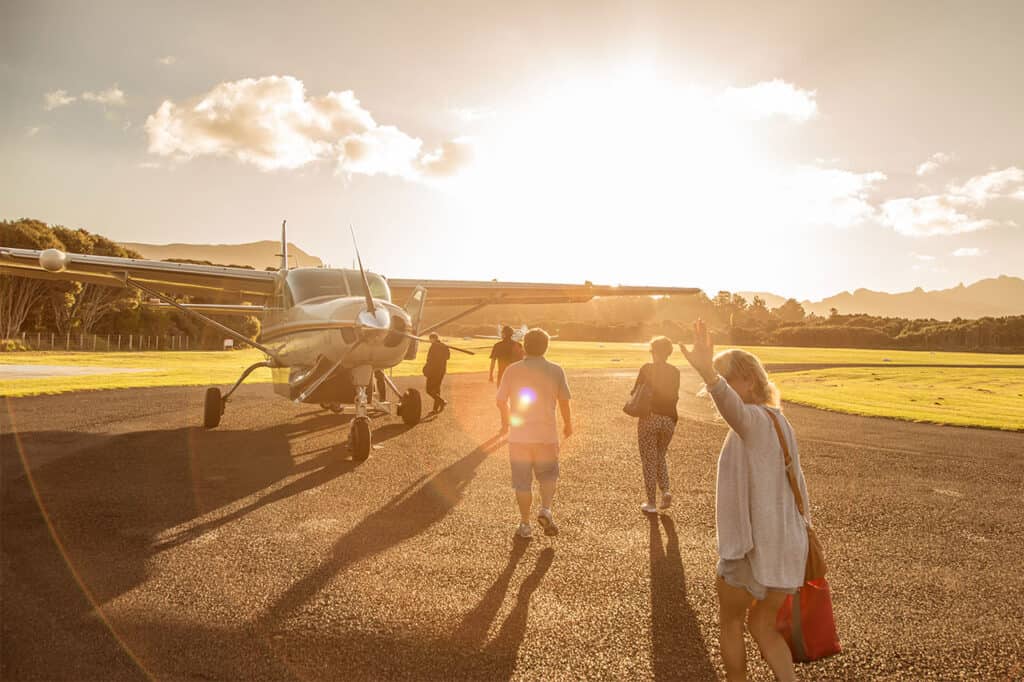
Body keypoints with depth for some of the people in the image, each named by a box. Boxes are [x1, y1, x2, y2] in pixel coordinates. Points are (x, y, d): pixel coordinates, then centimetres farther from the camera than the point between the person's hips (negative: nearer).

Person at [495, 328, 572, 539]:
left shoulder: (512, 370, -3)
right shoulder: (555, 370, -4)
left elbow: (501, 401, 1)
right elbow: (564, 401, -2)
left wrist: (505, 422, 20)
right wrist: (568, 424, 16)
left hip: (519, 435, 0)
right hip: (546, 434, 0)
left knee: (522, 482, 10)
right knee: (548, 476, 18)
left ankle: (525, 525, 16)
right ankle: (545, 510, -3)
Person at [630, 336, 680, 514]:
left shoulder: (647, 368, -8)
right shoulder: (675, 372, 3)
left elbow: (635, 392, -5)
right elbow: (675, 397, 9)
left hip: (649, 418, -4)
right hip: (669, 418, 4)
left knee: (649, 460, 6)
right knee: (661, 456, 23)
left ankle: (651, 503, 10)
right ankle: (665, 490, 4)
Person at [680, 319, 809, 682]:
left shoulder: (755, 421, -17)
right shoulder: (780, 423, 11)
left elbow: (732, 407, -44)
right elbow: (798, 483, 20)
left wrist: (708, 373, -63)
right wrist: (800, 524, 31)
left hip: (752, 546, -8)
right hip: (788, 544, 8)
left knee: (730, 621, 17)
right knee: (762, 625, 23)